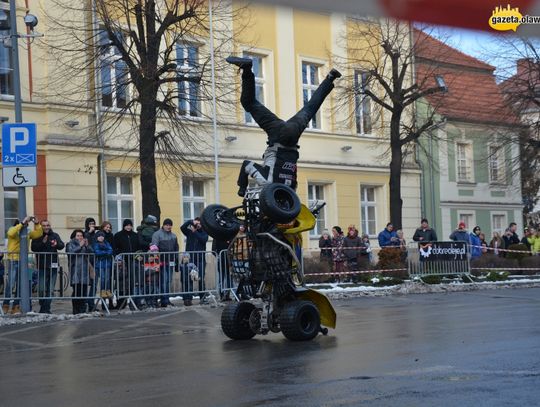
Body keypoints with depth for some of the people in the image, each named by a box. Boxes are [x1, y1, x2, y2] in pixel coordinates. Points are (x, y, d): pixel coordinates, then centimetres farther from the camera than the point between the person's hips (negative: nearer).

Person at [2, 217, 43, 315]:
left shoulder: (27, 232, 13)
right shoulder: (13, 230, -2)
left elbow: (38, 233, 11)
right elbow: (11, 233, -25)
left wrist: (36, 223, -2)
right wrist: (22, 223, -24)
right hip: (13, 260, -6)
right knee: (11, 284, -8)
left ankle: (16, 307, 11)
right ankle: (5, 305, 1)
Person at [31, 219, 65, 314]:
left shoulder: (55, 235, 7)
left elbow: (62, 245, -7)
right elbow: (33, 248, -10)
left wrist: (56, 244, -29)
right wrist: (42, 242, -25)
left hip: (53, 266, 2)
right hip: (42, 267, -2)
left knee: (50, 289, 3)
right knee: (41, 289, -6)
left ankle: (46, 309, 10)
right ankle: (43, 307, 10)